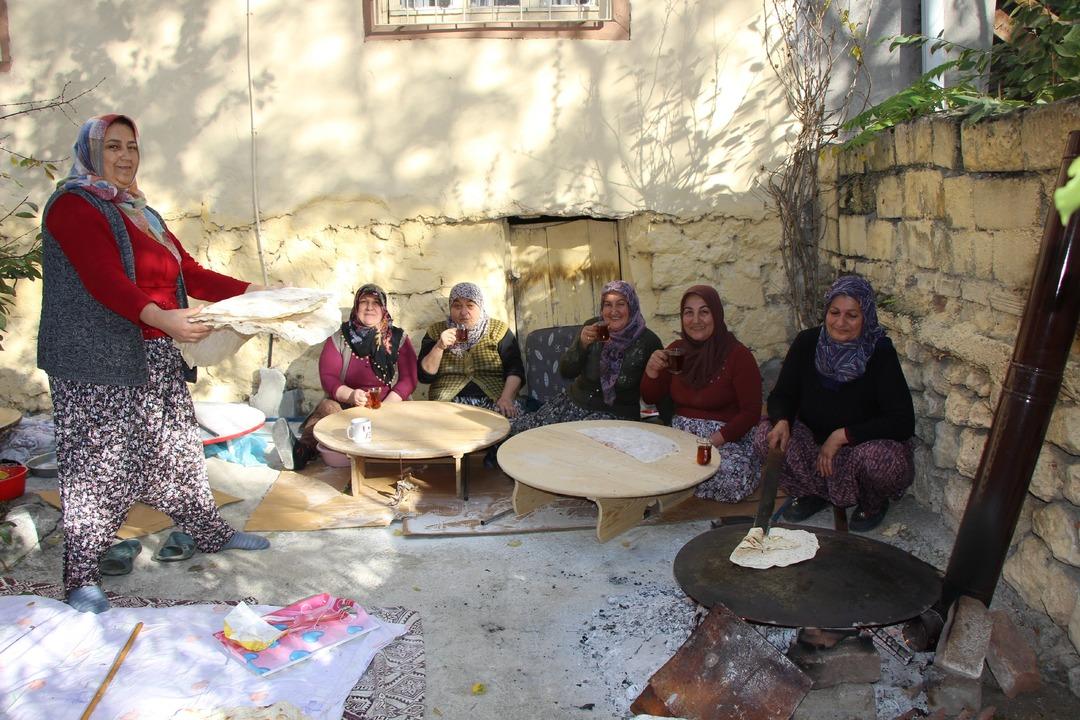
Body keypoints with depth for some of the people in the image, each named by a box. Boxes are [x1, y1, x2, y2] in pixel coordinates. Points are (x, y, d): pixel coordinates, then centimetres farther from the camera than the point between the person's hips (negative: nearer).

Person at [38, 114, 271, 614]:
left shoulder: (142, 213, 17)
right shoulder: (73, 206, -9)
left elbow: (189, 272, 14)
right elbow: (105, 281, -24)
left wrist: (254, 292, 4)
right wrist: (162, 318, -39)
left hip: (157, 361, 8)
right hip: (98, 367, -8)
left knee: (176, 447, 15)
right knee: (96, 463, -1)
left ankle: (209, 533, 29)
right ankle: (81, 576, 12)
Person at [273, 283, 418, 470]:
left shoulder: (398, 339, 8)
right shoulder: (339, 339, 9)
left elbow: (408, 380, 0)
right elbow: (327, 377, -1)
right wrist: (351, 395, -23)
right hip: (347, 406, 2)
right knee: (327, 406, -32)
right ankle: (301, 451, -54)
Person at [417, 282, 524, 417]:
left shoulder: (499, 330, 7)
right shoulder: (436, 332, 10)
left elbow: (515, 370, 0)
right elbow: (424, 376, 4)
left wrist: (506, 398, -17)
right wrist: (439, 347, -10)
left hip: (493, 405, 0)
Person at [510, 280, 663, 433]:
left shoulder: (648, 341, -10)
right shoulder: (593, 326, -1)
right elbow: (565, 372, -5)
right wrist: (581, 344, -19)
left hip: (614, 414, -3)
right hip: (574, 401, 4)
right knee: (517, 429, -10)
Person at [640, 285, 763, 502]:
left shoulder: (738, 355, -7)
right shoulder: (676, 350, 9)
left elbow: (751, 412, -9)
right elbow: (651, 399, 13)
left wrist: (714, 441, -20)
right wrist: (652, 371, -9)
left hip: (726, 440, -3)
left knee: (730, 475, -34)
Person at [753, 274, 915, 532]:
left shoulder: (880, 353, -18)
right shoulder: (807, 342, -9)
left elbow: (903, 422, -21)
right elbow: (781, 395, -2)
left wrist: (843, 435, -27)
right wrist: (782, 421, -26)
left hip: (865, 443, -3)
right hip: (813, 440, 3)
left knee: (879, 456, -35)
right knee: (766, 435, -22)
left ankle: (873, 503, 3)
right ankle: (811, 492, 7)